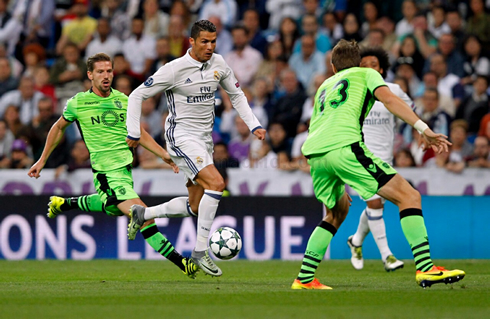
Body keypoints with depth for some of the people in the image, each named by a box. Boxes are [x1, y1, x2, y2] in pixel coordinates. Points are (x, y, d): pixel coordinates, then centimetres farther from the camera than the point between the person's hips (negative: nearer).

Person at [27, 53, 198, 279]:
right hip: (107, 173, -6)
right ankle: (180, 262, -14)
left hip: (126, 168, 6)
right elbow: (58, 128, 13)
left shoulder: (122, 100, 6)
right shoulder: (78, 103, -4)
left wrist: (164, 154, 6)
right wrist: (42, 161, 17)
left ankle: (64, 204, 50)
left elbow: (139, 133, 17)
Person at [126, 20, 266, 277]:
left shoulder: (218, 64, 3)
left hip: (204, 139, 8)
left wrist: (254, 125, 8)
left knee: (195, 207, 8)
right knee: (216, 183, -25)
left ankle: (142, 214, 29)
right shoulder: (175, 69, -14)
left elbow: (236, 94, 19)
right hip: (182, 137, -7)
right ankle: (200, 251, -19)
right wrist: (134, 132, -9)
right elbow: (137, 95, -7)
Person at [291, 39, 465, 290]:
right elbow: (388, 99, 0)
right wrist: (424, 130, -8)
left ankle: (304, 278, 23)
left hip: (313, 152, 6)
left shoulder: (325, 86, 36)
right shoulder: (366, 74, 21)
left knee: (337, 212, 29)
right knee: (408, 196, -4)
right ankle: (425, 269, -18)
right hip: (344, 145, -6)